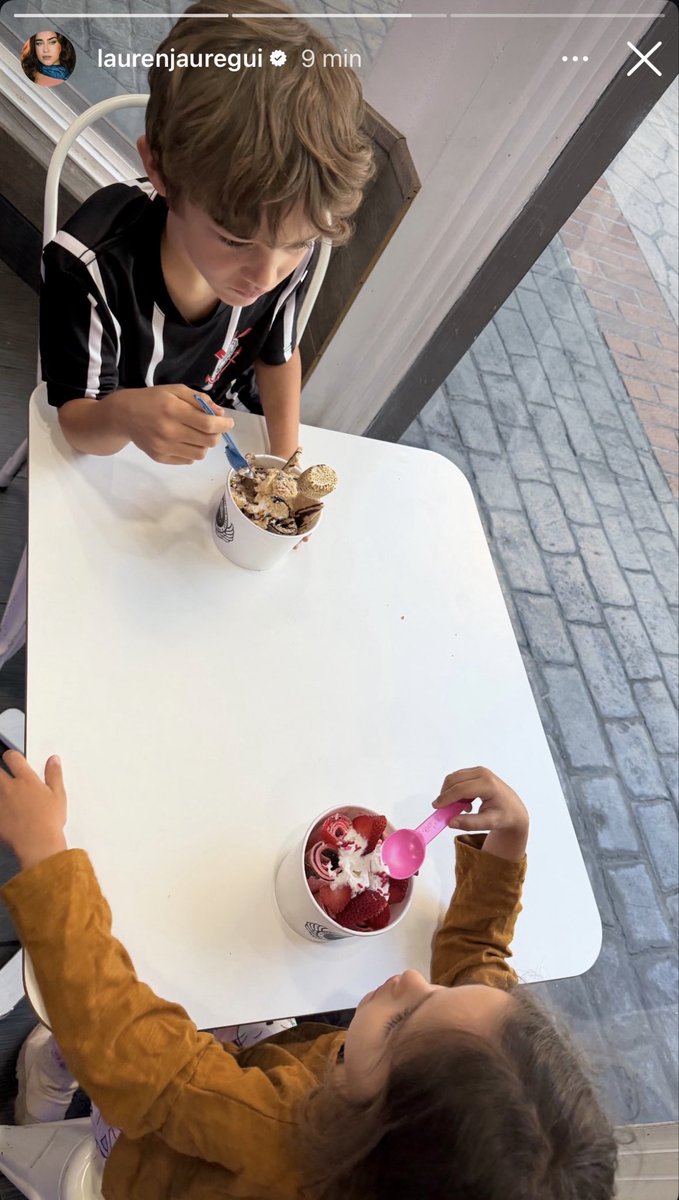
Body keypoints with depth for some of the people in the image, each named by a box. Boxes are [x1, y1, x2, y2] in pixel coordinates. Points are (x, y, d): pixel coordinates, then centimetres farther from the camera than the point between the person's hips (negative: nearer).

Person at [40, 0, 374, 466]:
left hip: (226, 420, 2)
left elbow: (278, 355, -4)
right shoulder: (93, 265, -34)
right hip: (112, 446, -1)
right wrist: (119, 417, -47)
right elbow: (77, 420, -24)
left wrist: (286, 459, -17)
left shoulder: (293, 247, -23)